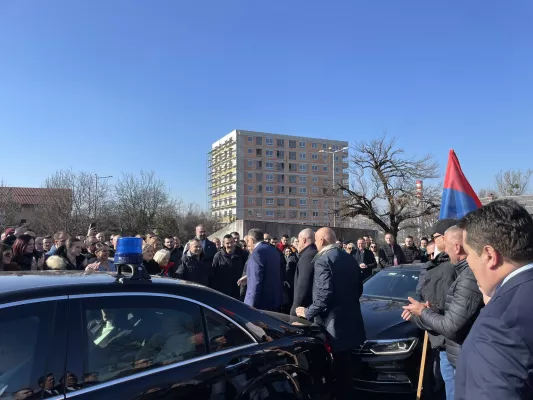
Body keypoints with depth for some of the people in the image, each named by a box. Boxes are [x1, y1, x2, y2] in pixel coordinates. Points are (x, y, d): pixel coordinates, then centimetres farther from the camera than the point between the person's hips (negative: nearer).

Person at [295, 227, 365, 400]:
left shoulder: (323, 259, -16)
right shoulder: (349, 258, 10)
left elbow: (325, 294, -24)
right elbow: (359, 288, 16)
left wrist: (308, 312, -12)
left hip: (334, 323, -8)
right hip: (351, 319, 9)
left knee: (335, 371, 5)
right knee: (346, 369, 19)